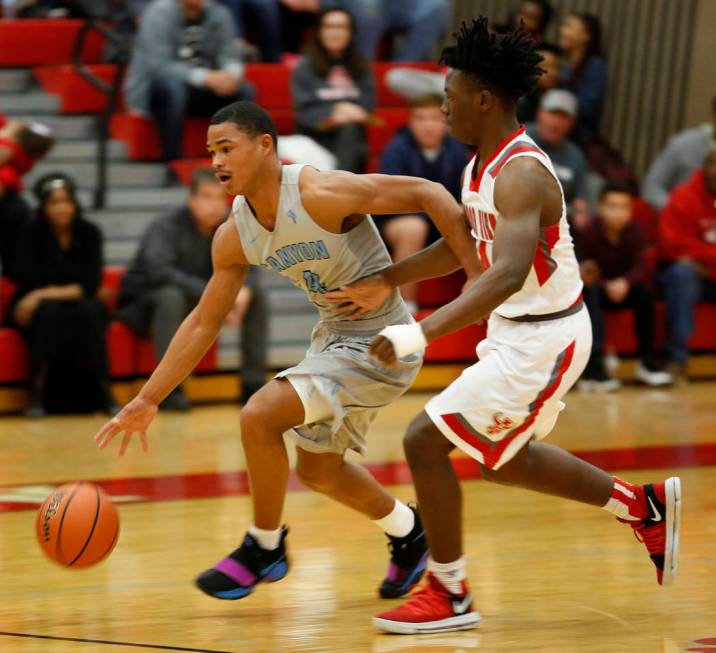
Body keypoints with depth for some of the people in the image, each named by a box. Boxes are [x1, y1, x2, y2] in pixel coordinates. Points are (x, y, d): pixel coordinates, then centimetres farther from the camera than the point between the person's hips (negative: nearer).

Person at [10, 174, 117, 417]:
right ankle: (37, 394, -35)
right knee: (49, 310, -35)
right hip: (38, 312, -1)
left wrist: (47, 294, -23)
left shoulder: (89, 233, -4)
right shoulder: (31, 233, -8)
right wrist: (72, 290, -12)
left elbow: (91, 285, -12)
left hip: (78, 307, 1)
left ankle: (103, 390, -29)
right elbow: (29, 283, -13)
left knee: (90, 311, -32)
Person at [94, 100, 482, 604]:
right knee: (318, 470, 22)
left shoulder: (322, 194, -25)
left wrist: (480, 274, -29)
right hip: (335, 335, 9)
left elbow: (428, 194, -23)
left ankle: (264, 548, 0)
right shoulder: (234, 237, -3)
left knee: (260, 415, -21)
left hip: (380, 343, -9)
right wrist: (148, 400, 4)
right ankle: (407, 532, 47)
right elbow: (204, 323, 7)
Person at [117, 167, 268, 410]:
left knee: (256, 293, -10)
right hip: (144, 306, -6)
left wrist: (244, 290, -31)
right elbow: (159, 271, -40)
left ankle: (254, 384, -5)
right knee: (171, 295, -39)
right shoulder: (167, 227, -24)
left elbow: (246, 269, -5)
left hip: (197, 303, 6)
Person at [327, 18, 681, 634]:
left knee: (426, 440, -10)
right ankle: (643, 506, 36)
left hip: (543, 340, -10)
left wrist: (421, 333, -46)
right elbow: (468, 244, 22)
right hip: (517, 331, 10)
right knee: (502, 458, 25)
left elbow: (508, 273, -40)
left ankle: (450, 596, 2)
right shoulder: (483, 165, 4)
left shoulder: (521, 174, -26)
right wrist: (386, 281, 16)